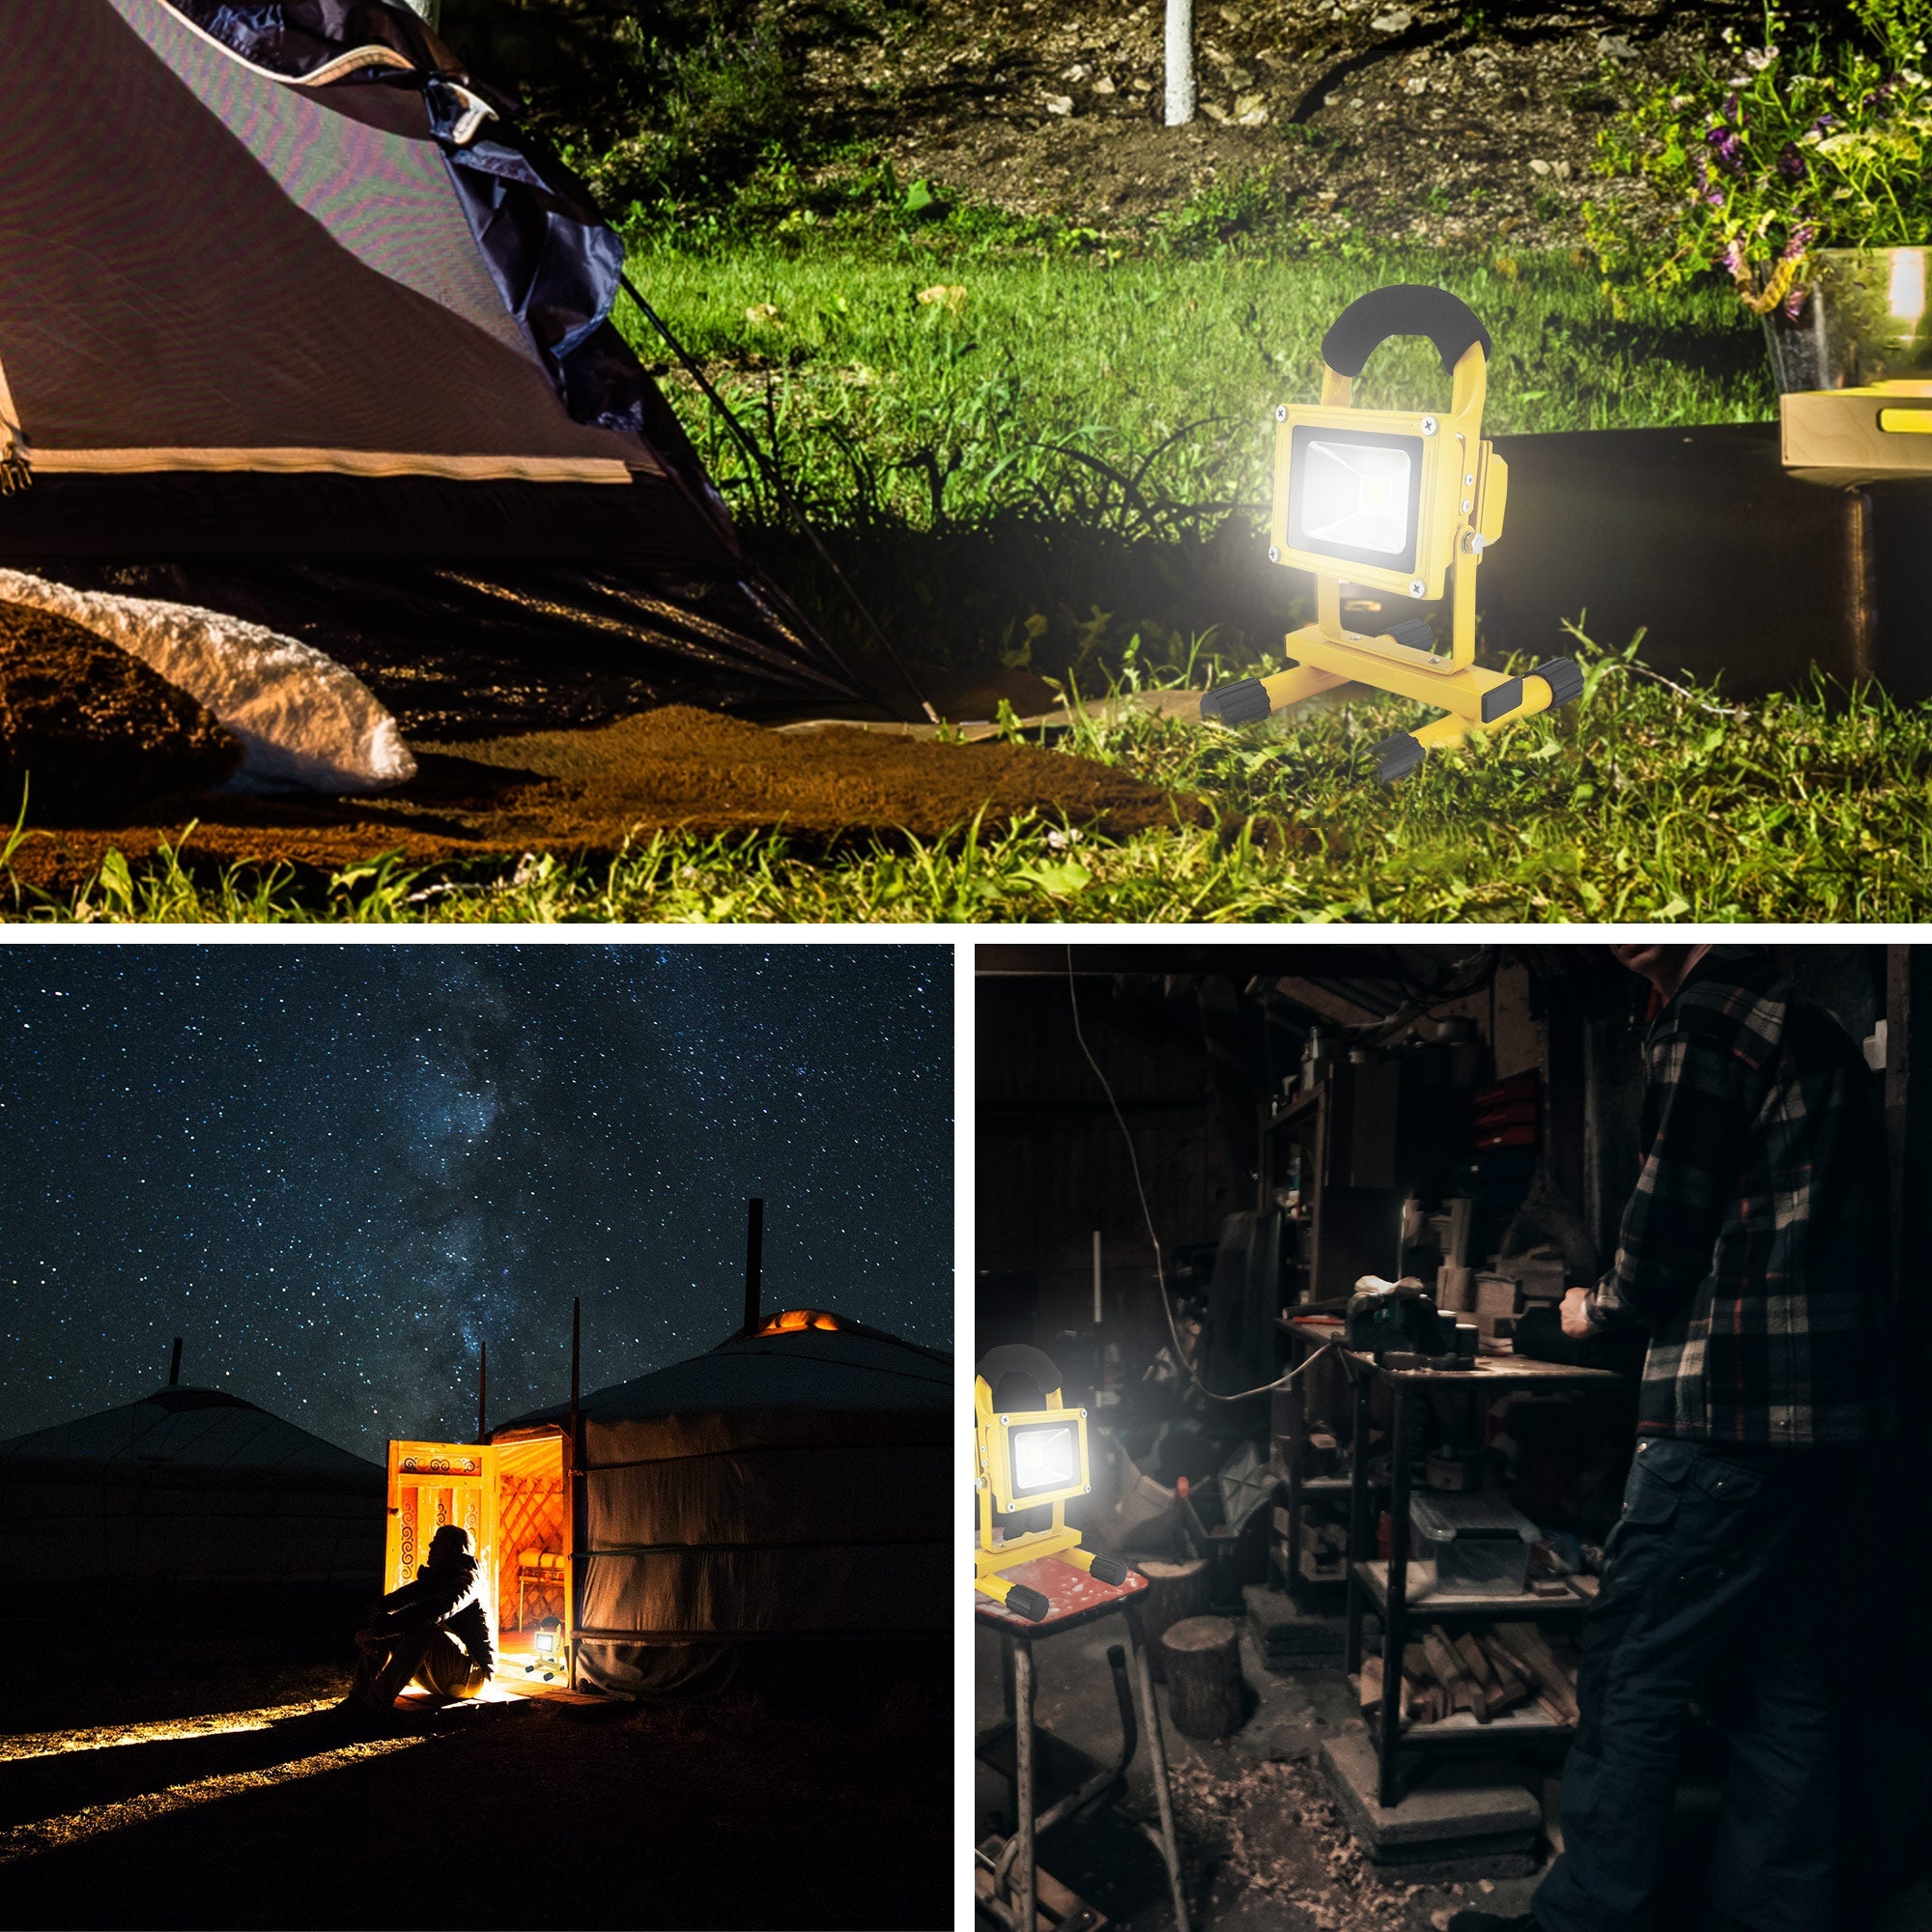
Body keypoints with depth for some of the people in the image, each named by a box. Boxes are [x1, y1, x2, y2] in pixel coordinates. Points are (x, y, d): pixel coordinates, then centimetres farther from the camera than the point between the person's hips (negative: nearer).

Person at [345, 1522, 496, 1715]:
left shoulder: (466, 1580, -14)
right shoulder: (434, 1578, 14)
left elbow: (433, 1614, -32)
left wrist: (377, 1631, -36)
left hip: (473, 1676, -9)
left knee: (421, 1628, -35)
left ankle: (378, 1703, -39)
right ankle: (359, 1700, -15)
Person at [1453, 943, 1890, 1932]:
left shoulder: (1706, 1019, -8)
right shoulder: (1820, 1034, 19)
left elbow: (1669, 1221, -12)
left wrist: (1603, 1307, 7)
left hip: (1727, 1412, -9)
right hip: (1826, 1417, 9)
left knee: (1632, 1666, -3)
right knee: (1780, 1677, 13)